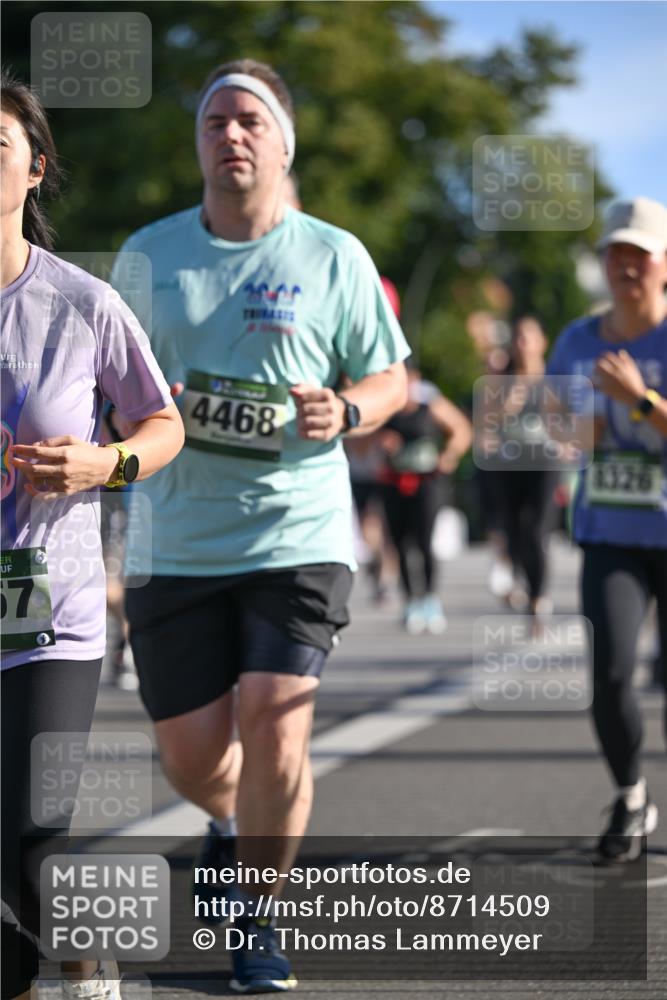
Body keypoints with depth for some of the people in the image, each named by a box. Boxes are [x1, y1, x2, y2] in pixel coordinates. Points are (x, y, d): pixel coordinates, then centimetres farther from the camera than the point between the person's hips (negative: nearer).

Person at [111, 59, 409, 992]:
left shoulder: (334, 258, 1)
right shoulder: (148, 253, 7)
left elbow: (390, 381, 9)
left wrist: (343, 412, -13)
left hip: (298, 533, -2)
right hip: (175, 541, 2)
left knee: (274, 721, -14)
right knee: (191, 750, 3)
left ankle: (260, 914, 8)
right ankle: (230, 823, 40)